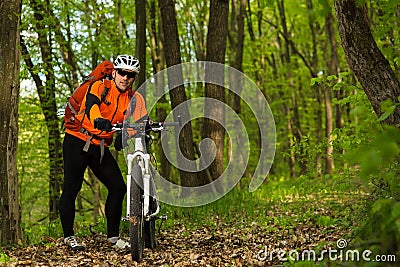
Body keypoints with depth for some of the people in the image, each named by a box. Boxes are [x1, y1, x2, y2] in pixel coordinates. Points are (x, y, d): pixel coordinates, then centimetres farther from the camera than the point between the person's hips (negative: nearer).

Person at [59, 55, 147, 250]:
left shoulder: (135, 99, -1)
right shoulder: (99, 87, -12)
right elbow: (91, 105, -32)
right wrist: (98, 120, -55)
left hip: (101, 147, 4)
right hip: (77, 141, -4)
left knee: (118, 187, -4)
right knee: (71, 188, -4)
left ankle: (113, 236, 8)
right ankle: (68, 236, 8)